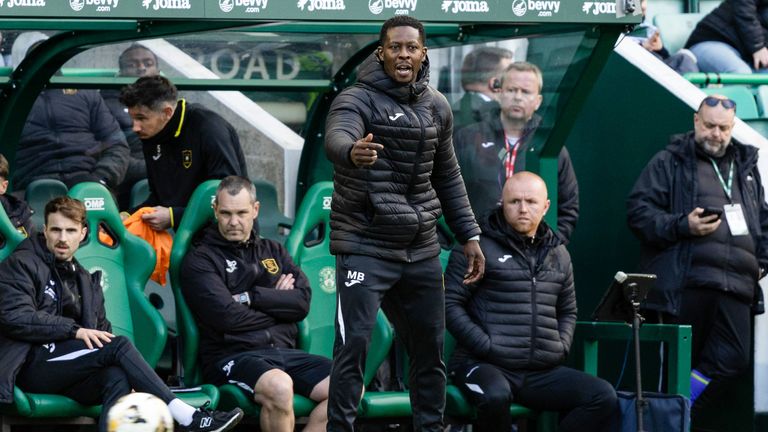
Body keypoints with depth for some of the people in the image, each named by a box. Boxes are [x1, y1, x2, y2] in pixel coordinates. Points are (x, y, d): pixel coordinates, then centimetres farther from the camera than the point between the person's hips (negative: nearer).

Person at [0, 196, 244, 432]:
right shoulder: (21, 265, 7)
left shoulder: (87, 282, 28)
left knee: (117, 377, -31)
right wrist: (75, 331, -13)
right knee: (119, 346, -25)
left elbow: (101, 332, 24)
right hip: (32, 364, -5)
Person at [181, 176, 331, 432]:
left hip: (283, 351, 6)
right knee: (279, 387, -38)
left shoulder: (273, 251, 21)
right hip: (232, 355, -6)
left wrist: (251, 297, -5)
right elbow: (227, 317, -11)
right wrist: (276, 302, 3)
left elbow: (302, 302, 6)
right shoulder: (200, 259, 3)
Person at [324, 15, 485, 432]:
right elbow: (336, 138, -34)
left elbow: (447, 176, 20)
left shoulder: (437, 106, 10)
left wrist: (469, 236, 17)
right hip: (366, 247, -6)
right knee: (353, 345, -12)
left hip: (421, 249, 6)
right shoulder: (356, 100, -11)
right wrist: (354, 151, -57)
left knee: (430, 348, 12)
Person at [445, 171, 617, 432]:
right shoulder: (480, 247, 0)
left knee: (603, 397, -16)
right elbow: (450, 303, -5)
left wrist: (561, 347, 10)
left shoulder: (558, 254, 18)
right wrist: (486, 346, -13)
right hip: (484, 365, -5)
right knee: (495, 396, -40)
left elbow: (568, 311, 29)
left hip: (541, 371, 5)